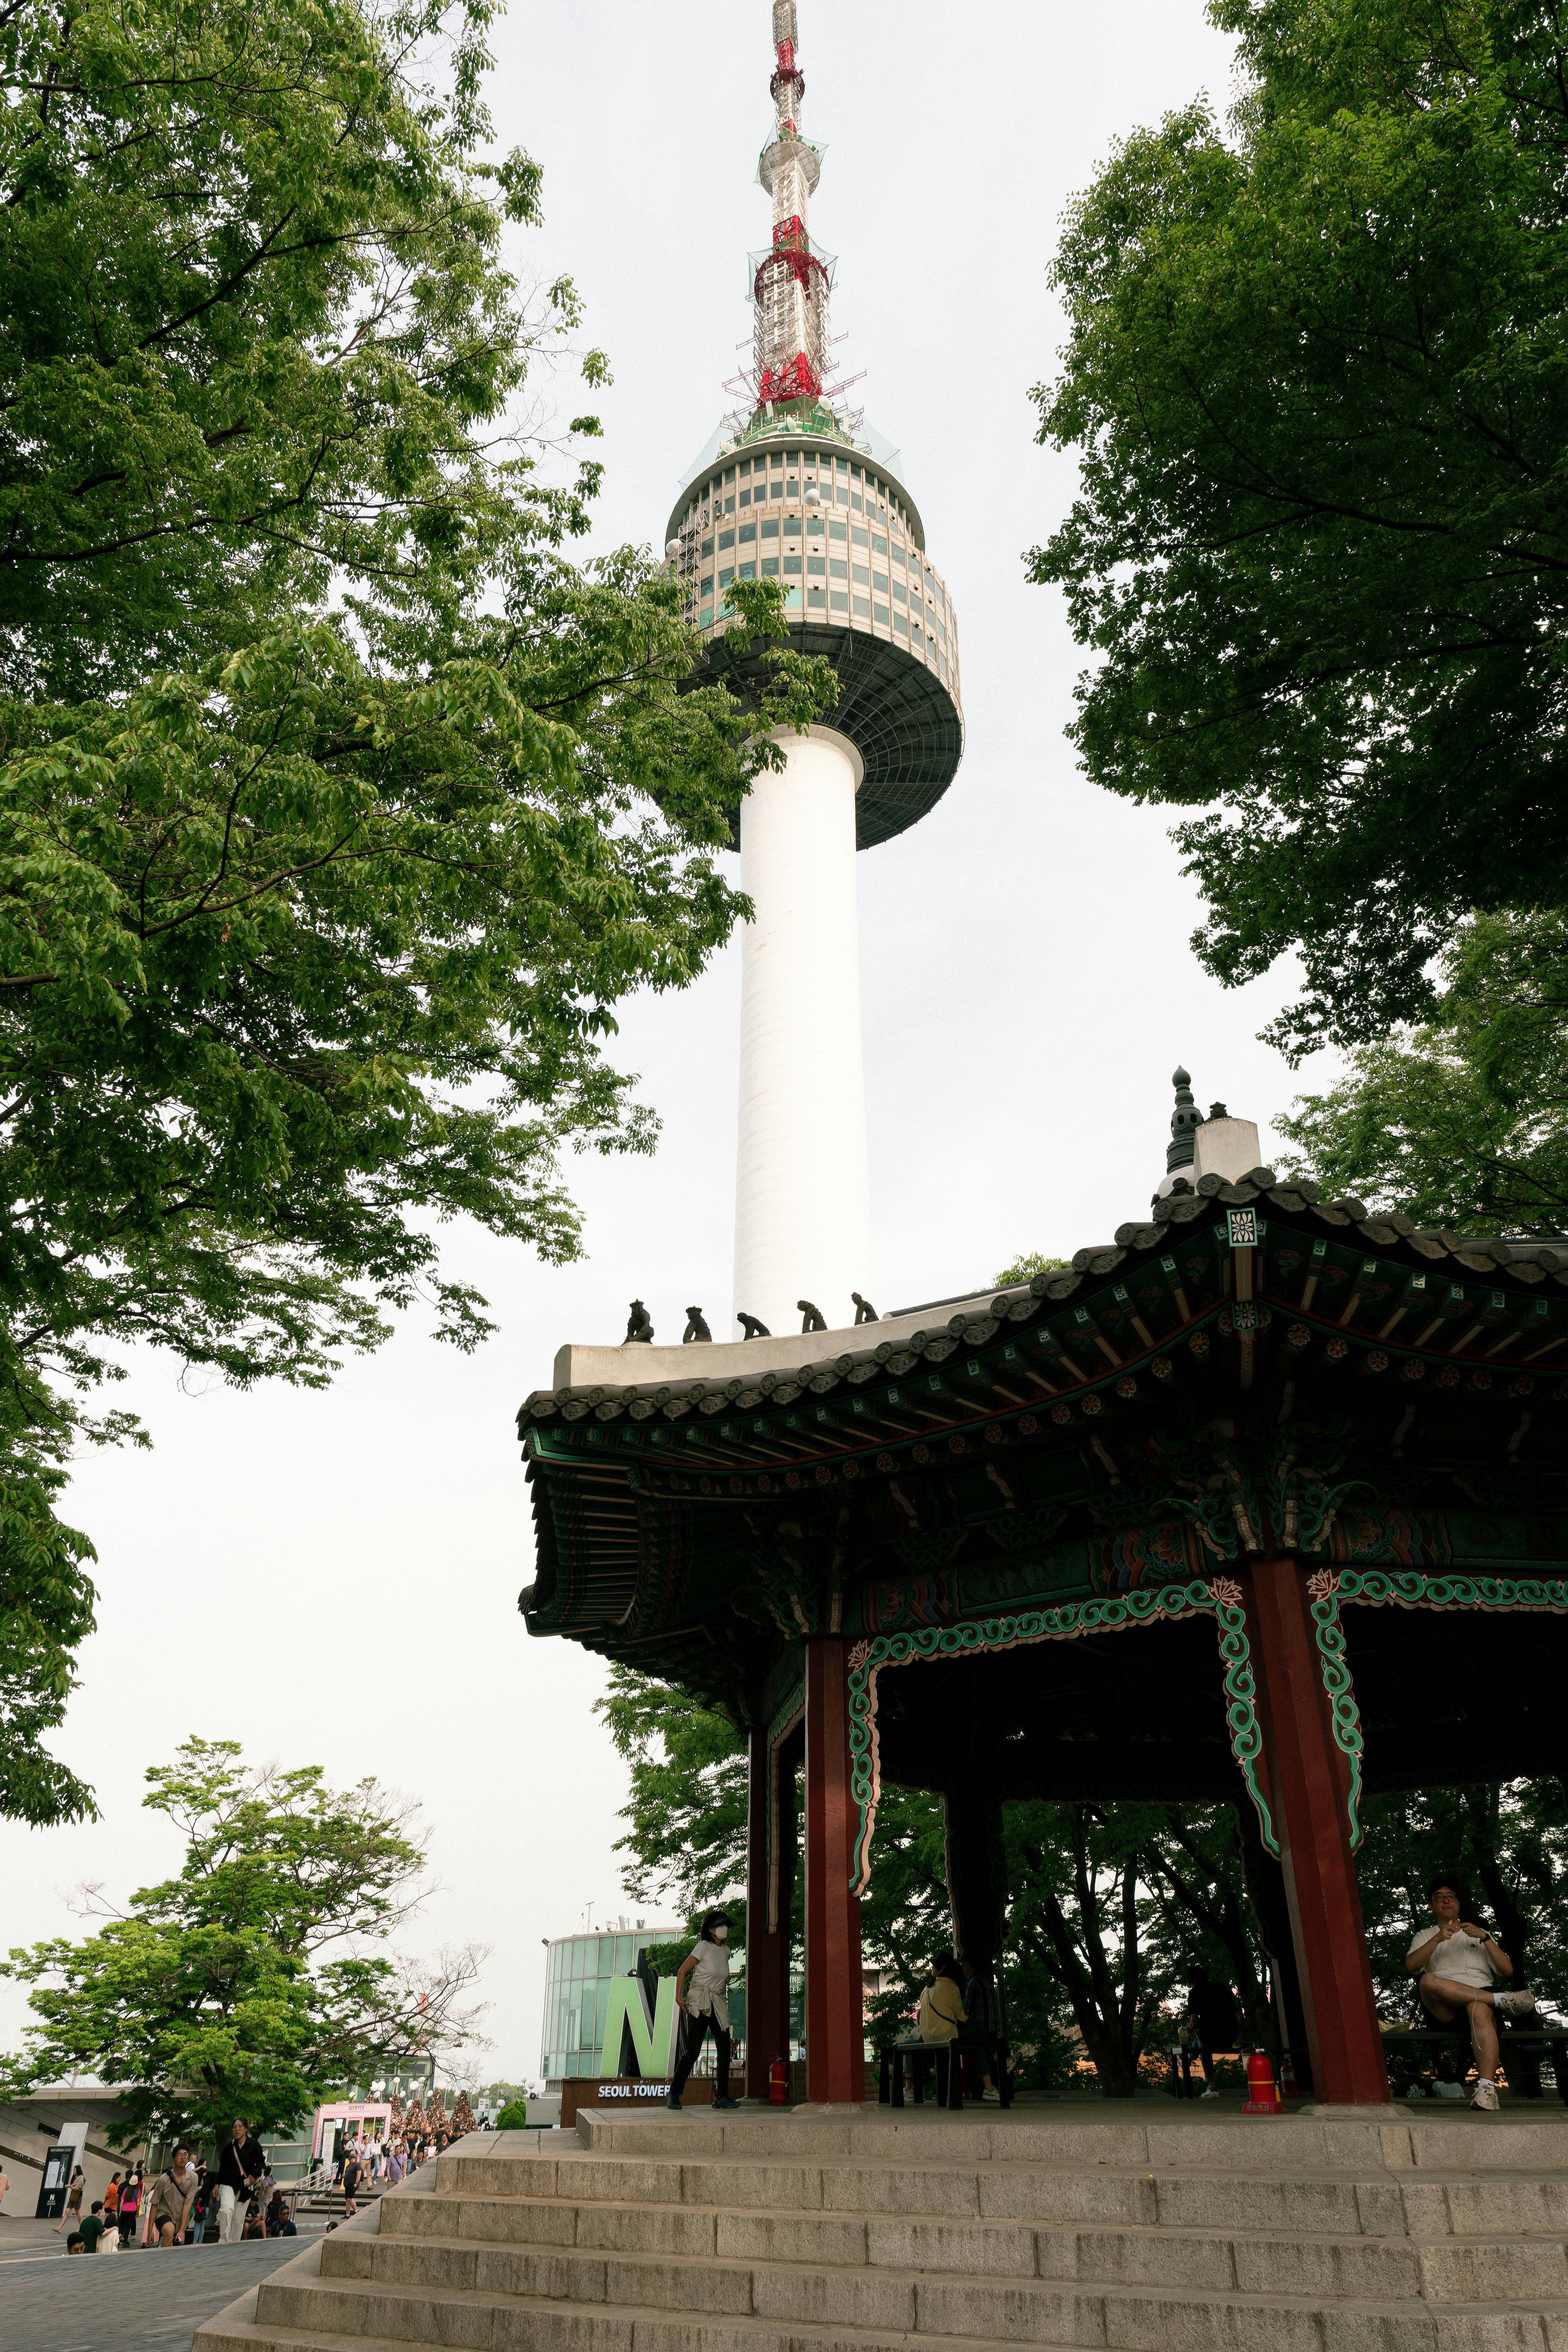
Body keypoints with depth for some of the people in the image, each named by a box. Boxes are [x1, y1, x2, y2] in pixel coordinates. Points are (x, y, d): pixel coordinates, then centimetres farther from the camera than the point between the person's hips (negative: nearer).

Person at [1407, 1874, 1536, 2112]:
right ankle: (1502, 2001, -31)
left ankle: (1487, 2088, -48)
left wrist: (1485, 1938, 0)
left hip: (1481, 1991, 0)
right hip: (1443, 2008, 0)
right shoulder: (1425, 1936, 26)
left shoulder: (1480, 1933, 30)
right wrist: (1438, 1939, -9)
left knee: (1480, 2010, -38)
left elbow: (1507, 1970, 14)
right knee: (1429, 1981, -36)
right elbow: (1412, 1965, 4)